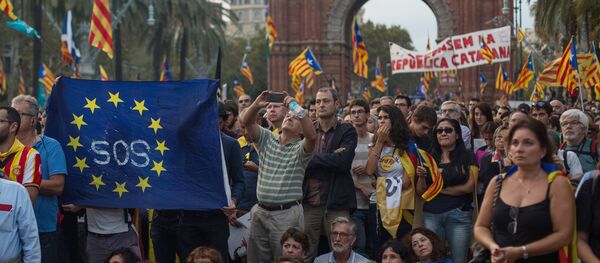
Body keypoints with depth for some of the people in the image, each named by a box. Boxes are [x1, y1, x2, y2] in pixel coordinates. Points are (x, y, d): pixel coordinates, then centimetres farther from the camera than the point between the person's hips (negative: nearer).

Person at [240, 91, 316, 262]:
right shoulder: (266, 138, 10)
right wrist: (256, 105, -23)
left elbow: (312, 136, -24)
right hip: (260, 211, 4)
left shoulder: (300, 148, -1)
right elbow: (245, 121, -4)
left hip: (287, 213, -4)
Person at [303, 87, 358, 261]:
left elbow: (343, 161, -13)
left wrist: (311, 158, -6)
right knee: (305, 253, 4)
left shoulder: (347, 131, 3)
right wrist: (331, 158, -11)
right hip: (309, 202, 2)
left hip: (336, 202, -2)